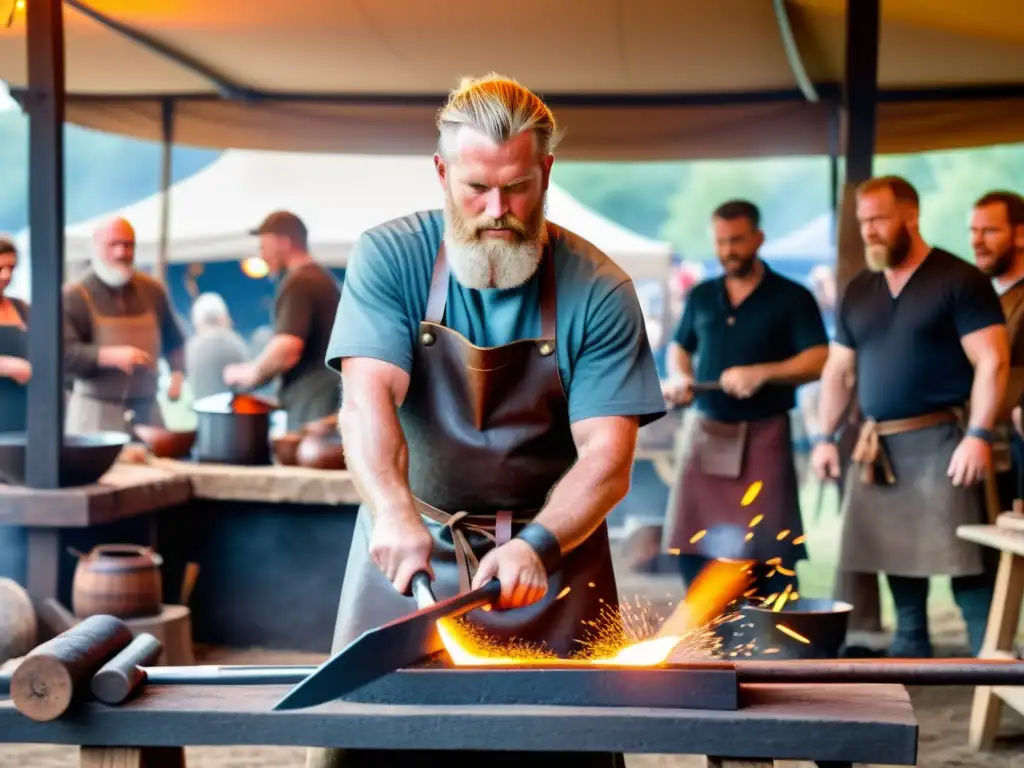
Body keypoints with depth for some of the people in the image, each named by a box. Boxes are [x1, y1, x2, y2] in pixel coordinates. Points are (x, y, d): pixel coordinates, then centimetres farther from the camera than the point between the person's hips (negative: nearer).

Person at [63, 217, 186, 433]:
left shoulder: (153, 291, 11)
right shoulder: (74, 297, -4)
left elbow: (173, 340, 24)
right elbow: (63, 352, -15)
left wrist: (177, 373, 7)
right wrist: (112, 356, -24)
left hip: (147, 410, 4)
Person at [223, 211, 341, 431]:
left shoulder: (298, 283, -12)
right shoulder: (323, 278, 18)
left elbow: (287, 348, -24)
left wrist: (251, 372, -8)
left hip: (311, 403, -9)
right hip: (329, 394, 9)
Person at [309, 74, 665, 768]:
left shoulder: (599, 292, -8)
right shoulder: (390, 258, -6)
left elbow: (607, 458, -12)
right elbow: (368, 397, -19)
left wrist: (536, 547, -30)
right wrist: (396, 514, -37)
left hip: (552, 544, 0)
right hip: (408, 547, 1)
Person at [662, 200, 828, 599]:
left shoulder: (792, 298, -1)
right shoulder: (701, 296, 12)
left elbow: (819, 360, -9)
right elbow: (680, 347, 23)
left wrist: (761, 374, -22)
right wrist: (679, 378, 1)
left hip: (762, 434, -4)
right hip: (704, 431, 4)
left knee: (770, 547, -6)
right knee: (693, 545, 3)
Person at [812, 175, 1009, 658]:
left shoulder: (959, 280, -4)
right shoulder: (859, 291, 15)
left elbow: (992, 361, -11)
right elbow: (838, 371, 19)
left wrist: (978, 434, -19)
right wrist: (826, 437, 10)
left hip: (940, 440, -6)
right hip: (879, 448, 7)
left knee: (966, 570, -9)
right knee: (898, 567, 10)